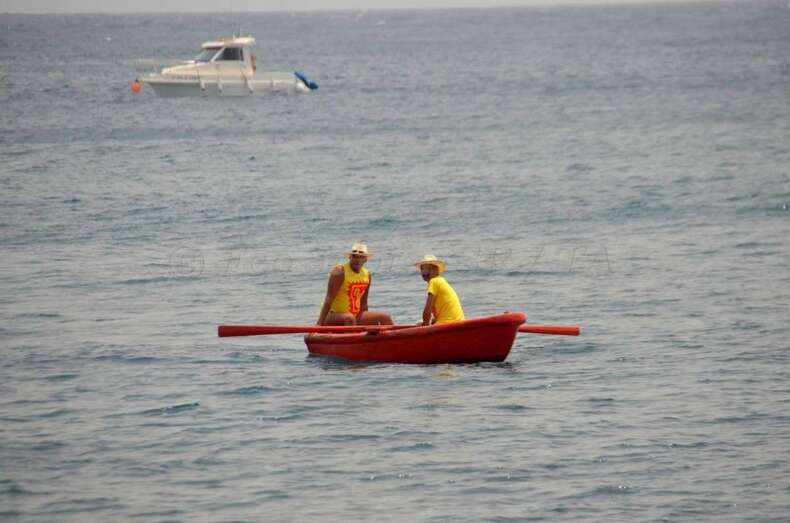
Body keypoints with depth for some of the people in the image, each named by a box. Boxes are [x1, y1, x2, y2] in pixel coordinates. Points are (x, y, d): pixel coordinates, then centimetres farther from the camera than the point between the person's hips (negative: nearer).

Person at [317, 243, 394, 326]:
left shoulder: (367, 275, 7)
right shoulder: (340, 272, -13)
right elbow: (329, 300, -18)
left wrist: (367, 322, 15)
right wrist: (319, 324, -24)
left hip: (356, 316, 7)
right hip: (335, 315, -7)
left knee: (386, 317, -1)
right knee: (349, 318, -38)